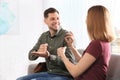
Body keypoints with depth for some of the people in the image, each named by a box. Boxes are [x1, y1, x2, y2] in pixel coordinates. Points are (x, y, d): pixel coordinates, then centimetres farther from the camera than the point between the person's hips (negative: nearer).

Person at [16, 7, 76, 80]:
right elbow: (31, 56, 10)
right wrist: (38, 52, -14)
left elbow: (71, 62, -19)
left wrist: (49, 56, -31)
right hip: (49, 73, 7)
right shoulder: (44, 36, 10)